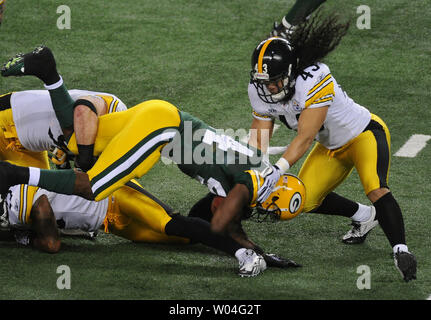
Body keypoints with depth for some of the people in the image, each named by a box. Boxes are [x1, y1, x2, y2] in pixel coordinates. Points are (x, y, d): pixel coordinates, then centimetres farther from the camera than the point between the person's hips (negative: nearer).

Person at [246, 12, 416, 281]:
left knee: (375, 189, -32)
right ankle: (364, 217, 23)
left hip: (365, 133, -8)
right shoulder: (260, 92, -14)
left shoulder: (314, 80, -37)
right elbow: (258, 141, -7)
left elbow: (305, 138, -38)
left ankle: (401, 250, -23)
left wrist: (278, 170, -47)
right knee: (304, 202, 3)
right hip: (331, 147, 8)